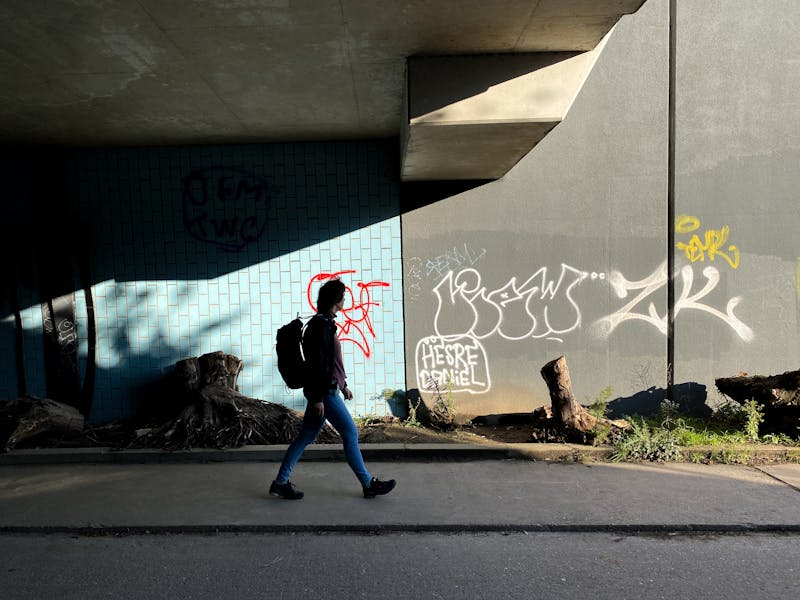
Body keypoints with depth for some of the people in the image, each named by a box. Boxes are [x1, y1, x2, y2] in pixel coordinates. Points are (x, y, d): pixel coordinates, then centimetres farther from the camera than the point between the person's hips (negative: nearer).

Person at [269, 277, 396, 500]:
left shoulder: (325, 323, 14)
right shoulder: (321, 325, -17)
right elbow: (317, 364, -21)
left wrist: (343, 385, 24)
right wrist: (317, 398, -20)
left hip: (328, 389, 10)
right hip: (324, 392, -10)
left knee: (306, 436, 13)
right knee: (350, 433, 0)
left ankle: (281, 482, 21)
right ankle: (368, 484, 11)